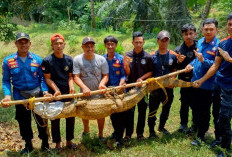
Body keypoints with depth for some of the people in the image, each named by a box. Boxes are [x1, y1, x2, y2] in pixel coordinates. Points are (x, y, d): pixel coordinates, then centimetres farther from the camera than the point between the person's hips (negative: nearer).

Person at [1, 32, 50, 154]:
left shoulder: (37, 59, -4)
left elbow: (42, 78, 0)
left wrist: (45, 91, -15)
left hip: (37, 94, 0)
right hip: (20, 97, 1)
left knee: (41, 120, 8)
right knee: (24, 122, 15)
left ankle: (45, 143, 29)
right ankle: (28, 145, 36)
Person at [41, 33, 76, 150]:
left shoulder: (69, 60, 3)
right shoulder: (47, 61, -9)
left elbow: (70, 76, 7)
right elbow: (47, 78, -7)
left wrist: (71, 86, -12)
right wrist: (56, 90, -19)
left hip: (68, 93, 4)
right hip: (55, 94, -3)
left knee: (71, 117, 11)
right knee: (55, 119, 8)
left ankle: (69, 140, 30)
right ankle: (57, 143, 24)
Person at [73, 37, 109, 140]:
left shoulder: (101, 59, -10)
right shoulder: (77, 60, -12)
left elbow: (106, 75, -6)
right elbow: (76, 77, -16)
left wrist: (102, 83, -27)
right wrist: (84, 87, -32)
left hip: (99, 93, -1)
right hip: (84, 93, 1)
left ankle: (100, 134, 33)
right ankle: (86, 130, 50)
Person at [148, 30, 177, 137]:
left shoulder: (173, 55, 2)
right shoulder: (153, 56, 0)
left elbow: (174, 71, 6)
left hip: (168, 88, 2)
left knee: (166, 109, 17)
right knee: (152, 110, 4)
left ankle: (161, 127, 39)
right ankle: (151, 131, 21)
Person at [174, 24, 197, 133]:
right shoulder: (178, 50, 1)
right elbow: (175, 69, 2)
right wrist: (179, 62, -18)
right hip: (185, 81, 1)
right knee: (184, 104, 10)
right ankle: (183, 124, 26)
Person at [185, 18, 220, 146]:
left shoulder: (218, 45, -15)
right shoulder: (200, 42, 7)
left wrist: (203, 60, -32)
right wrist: (191, 64, 2)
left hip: (207, 84, -7)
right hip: (195, 82, 7)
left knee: (204, 111, 4)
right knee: (195, 108, 21)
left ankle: (201, 136, 19)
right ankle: (196, 127, 43)